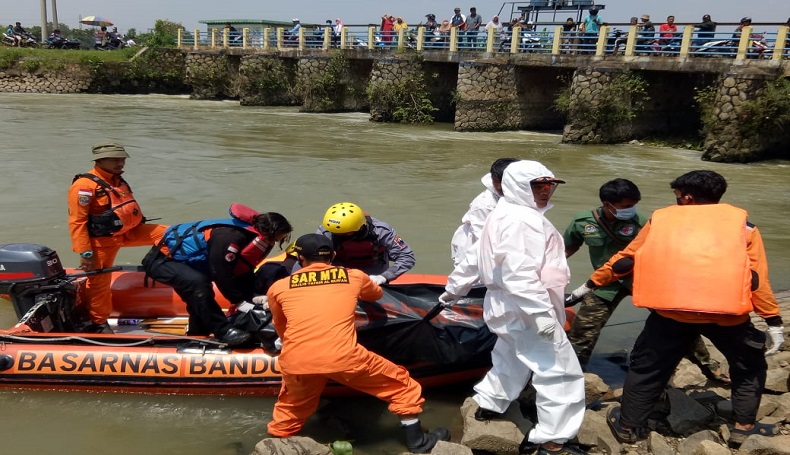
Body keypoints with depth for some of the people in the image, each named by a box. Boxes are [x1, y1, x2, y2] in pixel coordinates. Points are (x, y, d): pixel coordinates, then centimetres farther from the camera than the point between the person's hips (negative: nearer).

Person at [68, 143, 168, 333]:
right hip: (102, 241, -8)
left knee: (165, 233, -1)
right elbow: (76, 222, -20)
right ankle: (98, 323, 21)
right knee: (100, 282, 4)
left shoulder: (118, 181, 10)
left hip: (128, 232, 8)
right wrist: (85, 253, -21)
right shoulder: (85, 186, -18)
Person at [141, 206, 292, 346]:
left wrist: (253, 297, -5)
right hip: (162, 258, -11)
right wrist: (239, 302, -21)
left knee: (198, 298, 18)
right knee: (197, 282, -32)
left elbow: (243, 271, 5)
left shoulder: (252, 235, -3)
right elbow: (221, 274, -29)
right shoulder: (228, 237, -34)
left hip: (181, 260, 11)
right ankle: (223, 331, -24)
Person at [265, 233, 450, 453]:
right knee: (401, 384, 21)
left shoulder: (278, 287, 16)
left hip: (295, 363, 2)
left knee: (291, 409, 32)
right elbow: (377, 294, 37)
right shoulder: (354, 276, 15)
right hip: (342, 358, -1)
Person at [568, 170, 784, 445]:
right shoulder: (741, 222, 13)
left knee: (647, 368, 18)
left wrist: (589, 285, 28)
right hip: (728, 312, 0)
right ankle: (744, 427, 30)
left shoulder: (661, 219, 15)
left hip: (671, 311, 0)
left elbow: (625, 260, 18)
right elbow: (757, 278, 6)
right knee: (749, 368, 26)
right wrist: (774, 322, 12)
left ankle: (628, 426, 27)